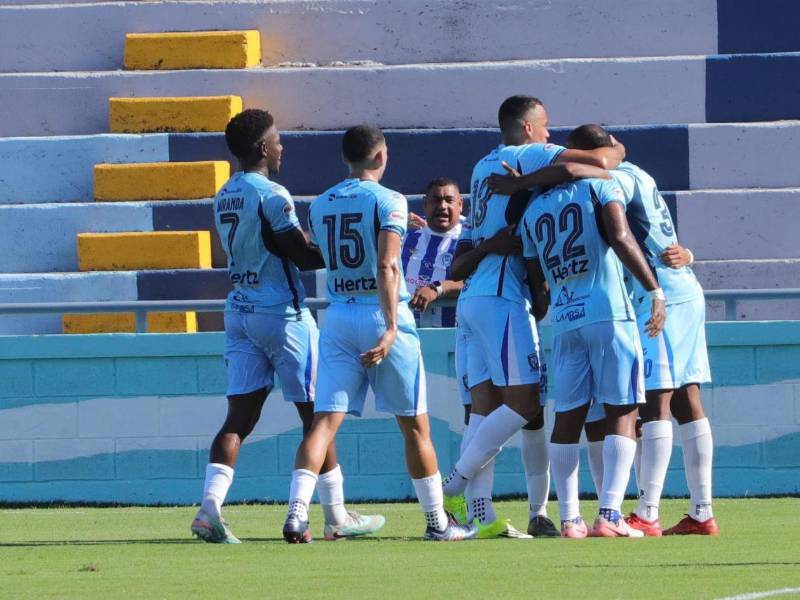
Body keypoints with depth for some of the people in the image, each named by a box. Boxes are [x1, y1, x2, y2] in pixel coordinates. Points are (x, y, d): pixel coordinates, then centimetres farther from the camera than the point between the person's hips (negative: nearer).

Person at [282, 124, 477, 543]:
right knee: (414, 425, 7)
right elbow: (387, 266, -18)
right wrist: (392, 328, -21)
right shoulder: (388, 201, -8)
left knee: (325, 419, -2)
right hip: (381, 314, -4)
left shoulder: (320, 206, 8)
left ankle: (297, 510, -21)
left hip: (338, 316, 4)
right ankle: (437, 522, 16)